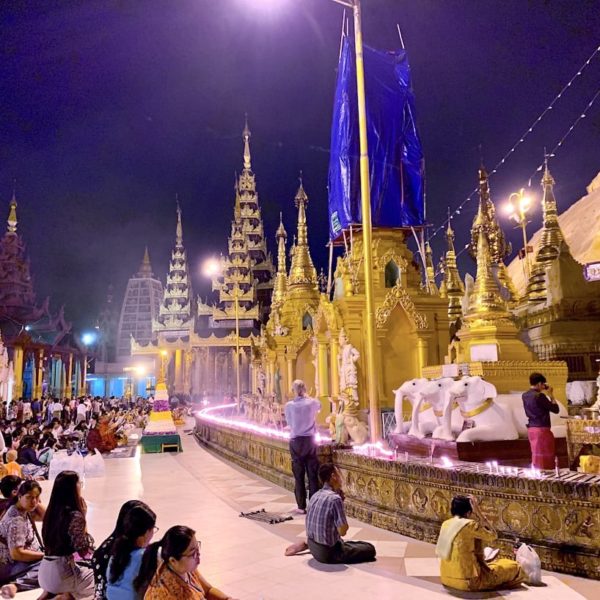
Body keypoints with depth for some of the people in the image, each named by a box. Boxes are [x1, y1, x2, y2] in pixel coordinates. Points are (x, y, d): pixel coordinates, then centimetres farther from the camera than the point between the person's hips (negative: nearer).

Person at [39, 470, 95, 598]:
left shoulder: (52, 511, 4)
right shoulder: (75, 516, -19)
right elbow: (83, 551, -13)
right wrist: (83, 517, -9)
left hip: (45, 572, 7)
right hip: (61, 574, -7)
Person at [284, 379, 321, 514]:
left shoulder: (289, 405, -10)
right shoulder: (312, 403, -5)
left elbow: (289, 422, 2)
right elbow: (319, 407, 19)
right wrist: (307, 397, 28)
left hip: (296, 441, -1)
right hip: (310, 440, 1)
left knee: (299, 475, 6)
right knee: (313, 474, 7)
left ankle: (301, 506, 9)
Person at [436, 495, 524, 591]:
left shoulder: (446, 524, 4)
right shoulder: (469, 524, -17)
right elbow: (492, 535, -2)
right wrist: (479, 512, -4)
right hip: (467, 581, -8)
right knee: (513, 567, 8)